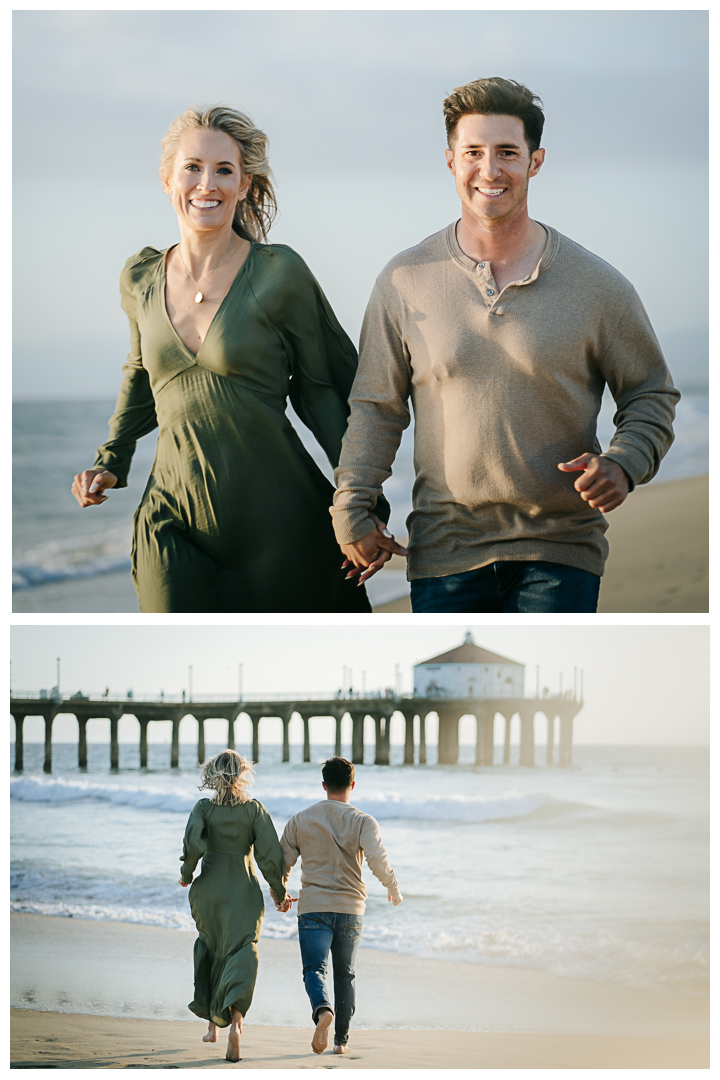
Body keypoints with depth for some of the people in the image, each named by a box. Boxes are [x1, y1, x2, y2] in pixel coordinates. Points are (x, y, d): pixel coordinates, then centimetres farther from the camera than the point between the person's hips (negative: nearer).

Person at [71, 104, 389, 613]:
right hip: (173, 521, 3)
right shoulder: (141, 280, 7)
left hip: (274, 521, -3)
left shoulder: (279, 274, -6)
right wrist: (111, 460, 17)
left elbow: (321, 388, 1)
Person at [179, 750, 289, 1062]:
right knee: (241, 957, -4)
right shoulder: (254, 809, -4)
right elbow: (270, 854, -8)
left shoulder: (204, 808, -4)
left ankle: (212, 1022, 29)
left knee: (209, 950, 24)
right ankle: (235, 1019, -30)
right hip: (245, 893, -1)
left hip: (209, 892, 1)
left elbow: (193, 843, -19)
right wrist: (278, 890, 5)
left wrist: (187, 874, -2)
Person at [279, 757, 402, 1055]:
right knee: (345, 974, 15)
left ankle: (322, 1009, -38)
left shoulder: (300, 820, 3)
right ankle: (341, 1039, 18)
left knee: (314, 968, -7)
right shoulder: (362, 822, -3)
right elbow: (378, 860, -17)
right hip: (350, 908, 1)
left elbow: (282, 863, 6)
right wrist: (393, 889, 2)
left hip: (313, 907, -1)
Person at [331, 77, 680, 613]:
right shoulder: (404, 281, 3)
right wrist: (352, 510, 2)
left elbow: (652, 395, 9)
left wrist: (623, 464, -10)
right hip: (444, 550, 1)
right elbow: (376, 406, 10)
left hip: (560, 553, -1)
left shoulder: (598, 285, 0)